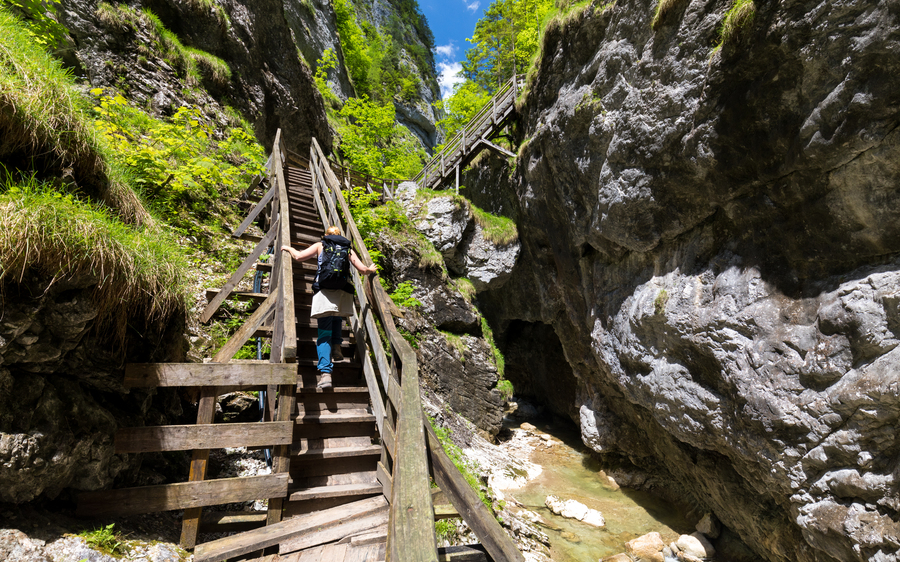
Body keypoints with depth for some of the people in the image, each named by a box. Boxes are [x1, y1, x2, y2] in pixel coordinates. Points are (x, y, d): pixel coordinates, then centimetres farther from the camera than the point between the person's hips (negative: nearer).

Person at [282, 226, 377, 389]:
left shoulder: (320, 246, 19)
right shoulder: (348, 248, 22)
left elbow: (298, 256, 9)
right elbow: (362, 269, 15)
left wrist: (288, 248, 30)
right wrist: (371, 270, 37)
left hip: (324, 291, -2)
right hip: (344, 291, 2)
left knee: (324, 333, -5)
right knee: (336, 320, 32)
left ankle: (325, 373, -16)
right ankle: (336, 348, 11)